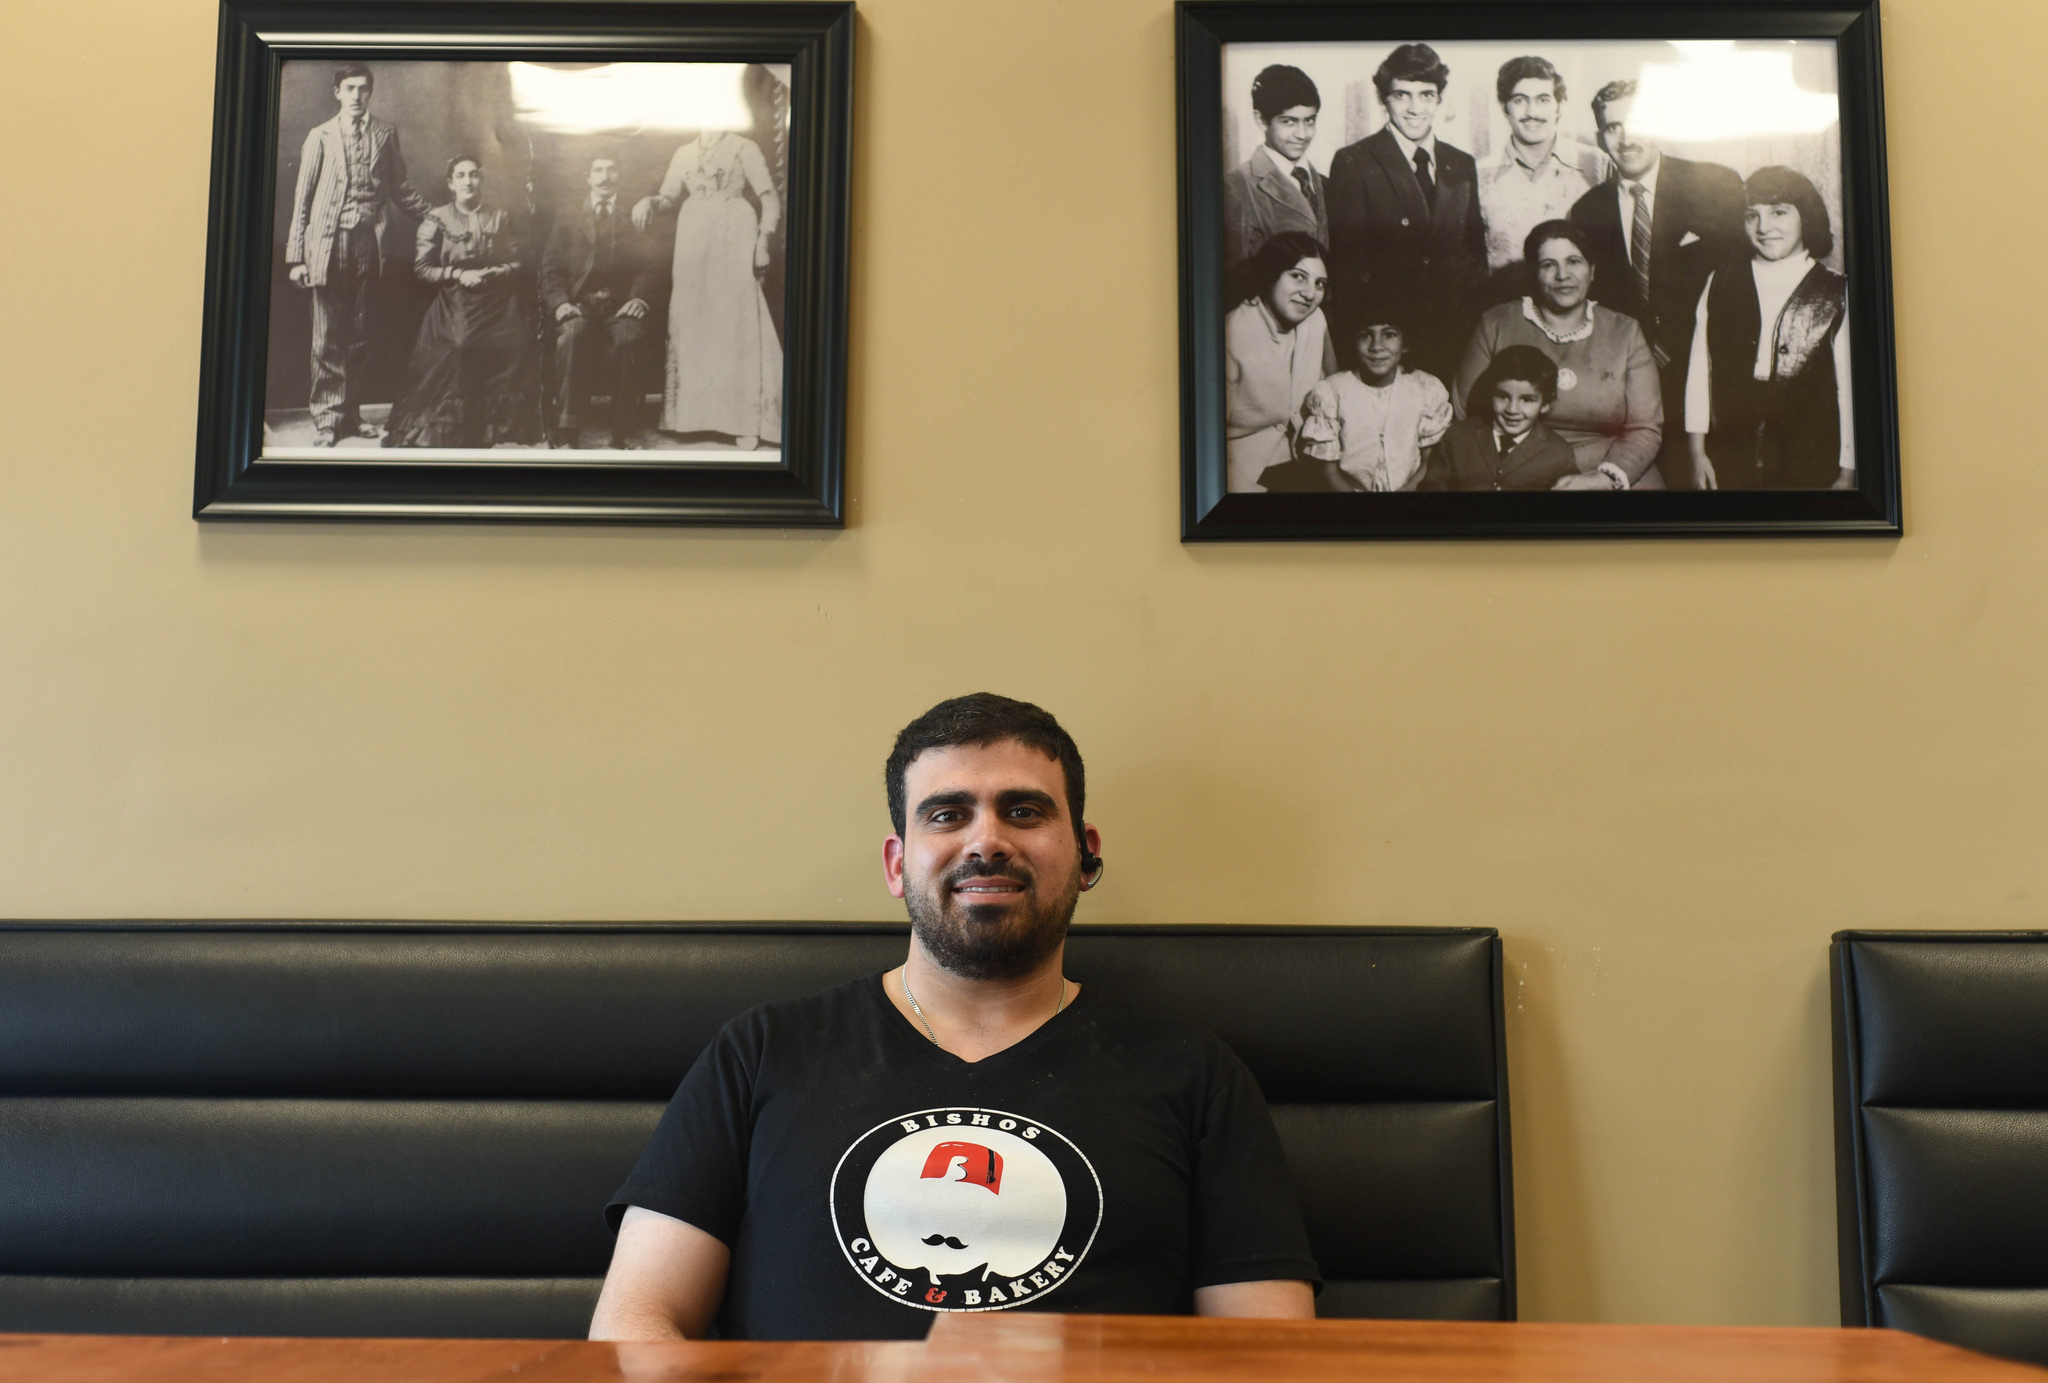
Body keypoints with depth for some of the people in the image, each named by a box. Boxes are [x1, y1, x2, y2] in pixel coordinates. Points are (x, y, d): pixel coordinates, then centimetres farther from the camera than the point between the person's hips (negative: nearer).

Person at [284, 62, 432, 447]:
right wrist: (296, 256, -3)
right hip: (329, 243, -2)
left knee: (358, 335, 8)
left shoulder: (384, 135, 7)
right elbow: (302, 198, 2)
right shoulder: (320, 137, 2)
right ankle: (326, 419, 5)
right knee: (327, 336, 0)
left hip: (368, 243, 2)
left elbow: (400, 188, 17)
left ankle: (351, 415, 16)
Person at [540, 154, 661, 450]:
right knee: (571, 334, -34)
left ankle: (625, 430, -26)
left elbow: (649, 266, 7)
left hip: (621, 303, 0)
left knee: (629, 336, -34)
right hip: (579, 301, 0)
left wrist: (639, 298, -13)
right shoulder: (567, 217, 18)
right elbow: (551, 268, 9)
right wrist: (560, 303, -11)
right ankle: (564, 430, -33)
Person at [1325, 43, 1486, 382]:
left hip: (1453, 333, 4)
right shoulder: (1353, 163, -3)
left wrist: (1474, 318, 6)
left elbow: (1476, 249, 16)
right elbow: (1345, 259, -6)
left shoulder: (1462, 166, 13)